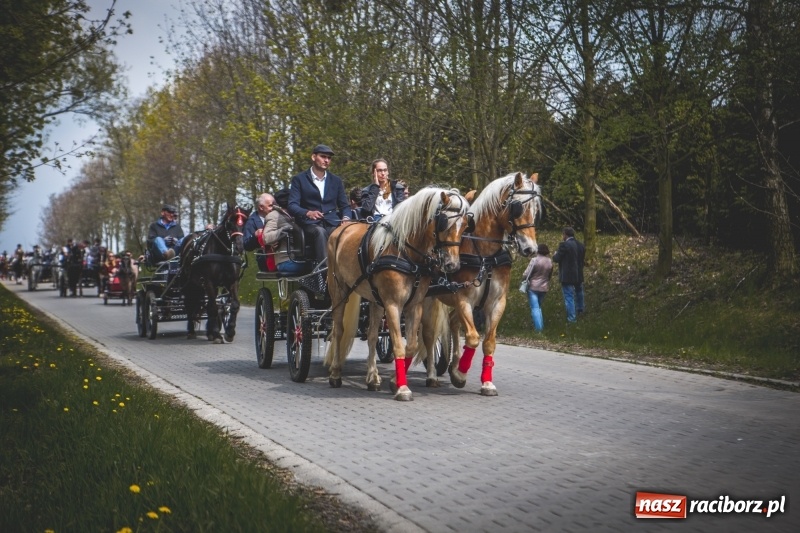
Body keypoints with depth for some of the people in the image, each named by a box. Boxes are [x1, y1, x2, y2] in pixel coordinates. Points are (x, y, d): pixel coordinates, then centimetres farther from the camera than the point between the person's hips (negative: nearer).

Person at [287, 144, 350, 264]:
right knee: (320, 232, -37)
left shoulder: (336, 180, 22)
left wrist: (346, 218, -5)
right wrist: (308, 213, -23)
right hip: (310, 224, -3)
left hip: (332, 224, 3)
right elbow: (292, 206, -1)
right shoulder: (299, 179, 9)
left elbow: (344, 205, 19)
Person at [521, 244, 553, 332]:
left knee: (535, 308, -3)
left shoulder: (535, 260, -15)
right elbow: (550, 275, 12)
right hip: (544, 288, 6)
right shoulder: (550, 262, 3)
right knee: (539, 307, 21)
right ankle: (541, 325, 18)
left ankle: (539, 328, -9)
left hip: (533, 287, -6)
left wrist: (524, 278, 6)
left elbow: (526, 274, -15)